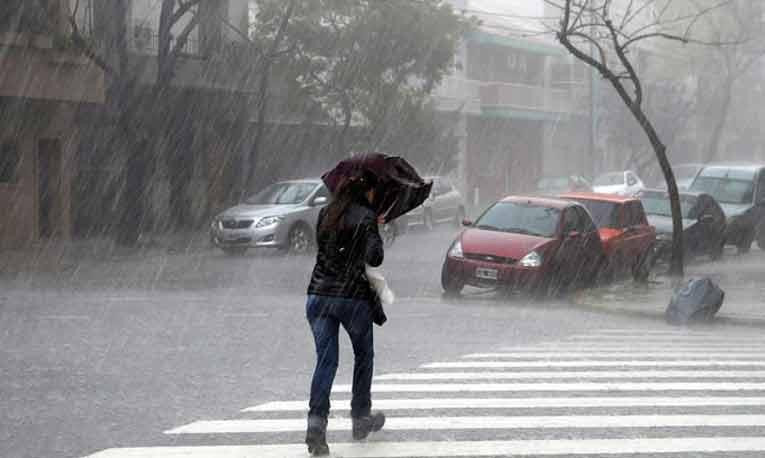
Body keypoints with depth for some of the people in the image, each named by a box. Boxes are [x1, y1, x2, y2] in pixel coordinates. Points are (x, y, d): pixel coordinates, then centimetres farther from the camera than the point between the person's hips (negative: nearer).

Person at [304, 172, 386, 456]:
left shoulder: (325, 214, 8)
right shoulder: (366, 217, -9)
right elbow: (374, 258, -16)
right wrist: (376, 235, 3)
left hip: (319, 295, 4)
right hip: (354, 297, -4)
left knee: (325, 361, 3)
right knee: (363, 357, 18)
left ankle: (316, 422, -14)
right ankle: (361, 418, 27)